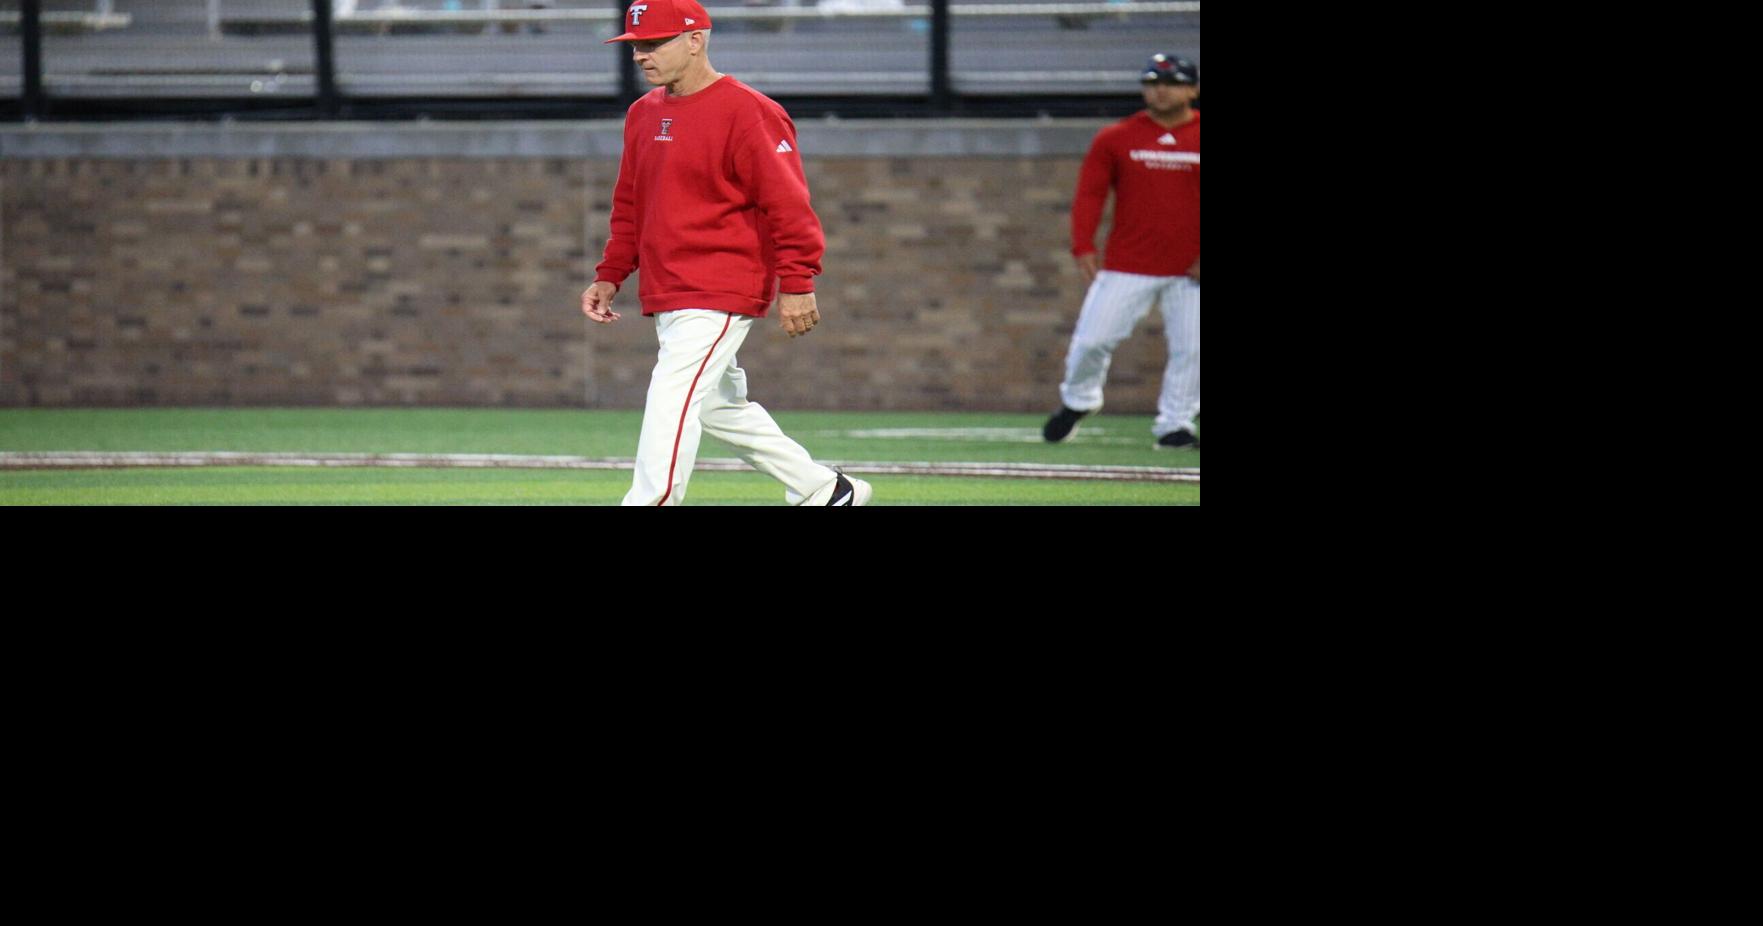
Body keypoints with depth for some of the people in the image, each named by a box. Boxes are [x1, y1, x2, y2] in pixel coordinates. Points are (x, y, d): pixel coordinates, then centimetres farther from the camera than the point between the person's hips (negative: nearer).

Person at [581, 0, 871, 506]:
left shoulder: (746, 112, -13)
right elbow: (629, 207, 22)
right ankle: (824, 490, 31)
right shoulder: (643, 113, 12)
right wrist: (610, 276, 13)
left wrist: (795, 284, -21)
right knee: (719, 405, 18)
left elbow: (787, 202, -16)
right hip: (666, 295, 9)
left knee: (670, 403, -18)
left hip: (721, 293, -9)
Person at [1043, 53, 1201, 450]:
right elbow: (1089, 194, 2)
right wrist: (1083, 246, -10)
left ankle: (1175, 424, 8)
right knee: (1093, 339, -2)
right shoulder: (1116, 138, 3)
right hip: (1127, 266, 0)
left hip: (1189, 270, 0)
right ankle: (1077, 400, 24)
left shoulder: (1197, 136, 3)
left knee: (1191, 349, -4)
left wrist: (1206, 256, -7)